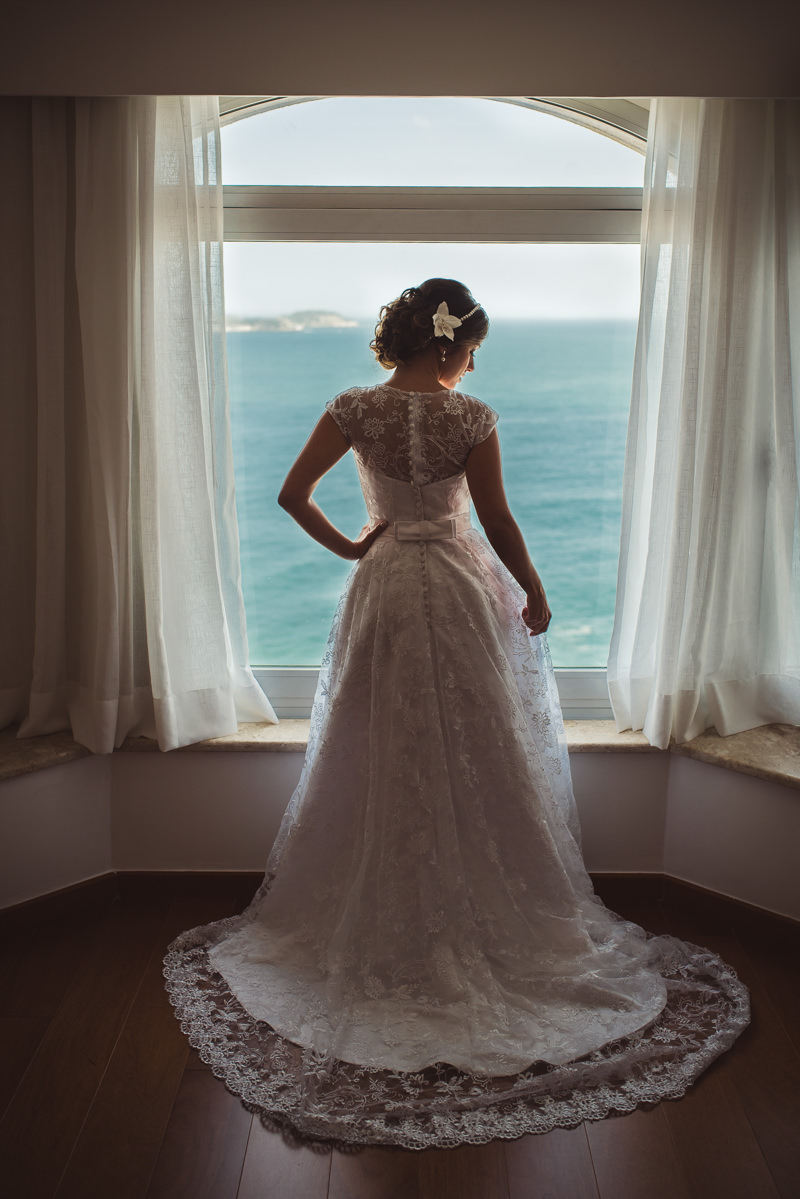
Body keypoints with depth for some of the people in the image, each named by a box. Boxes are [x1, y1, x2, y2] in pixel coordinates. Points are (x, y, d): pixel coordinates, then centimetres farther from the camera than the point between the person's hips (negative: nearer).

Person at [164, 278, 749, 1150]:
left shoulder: (354, 411, -5)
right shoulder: (469, 417, -13)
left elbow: (293, 496, -6)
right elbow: (497, 521, -10)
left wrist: (347, 547, 6)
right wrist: (533, 591, 3)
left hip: (383, 591, 3)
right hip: (461, 594, -3)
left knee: (381, 757, 13)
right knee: (476, 758, 9)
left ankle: (377, 920, 24)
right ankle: (482, 919, 19)